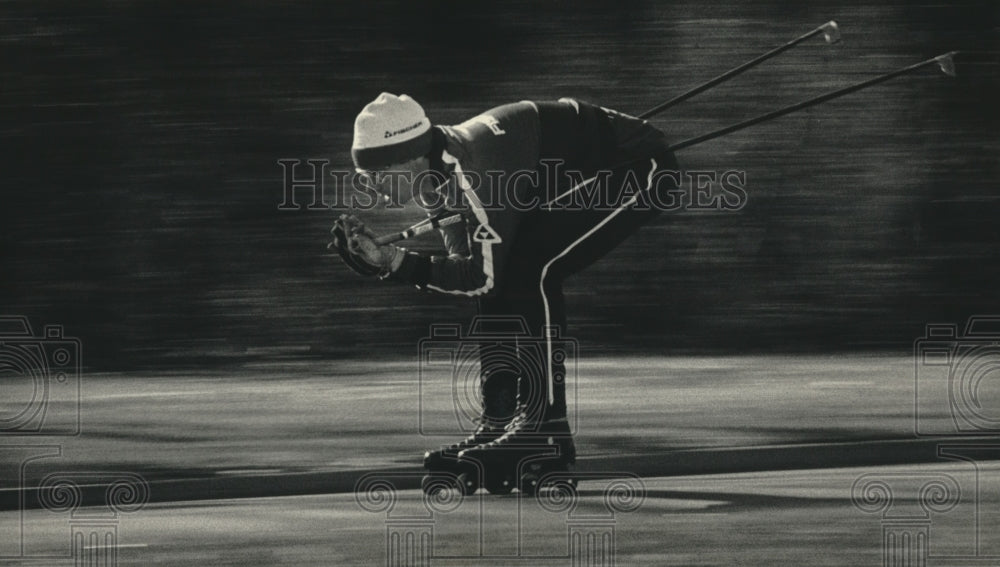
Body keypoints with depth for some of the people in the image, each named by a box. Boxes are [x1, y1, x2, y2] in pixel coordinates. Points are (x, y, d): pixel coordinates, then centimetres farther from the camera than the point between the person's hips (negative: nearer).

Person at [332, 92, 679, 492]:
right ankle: (500, 423, 7)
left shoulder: (472, 168, -29)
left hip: (636, 168, -10)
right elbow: (468, 272, 0)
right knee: (498, 288, 2)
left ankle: (544, 426, -17)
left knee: (529, 272, -21)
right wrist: (385, 261, -12)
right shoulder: (442, 172, 0)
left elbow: (484, 275, -27)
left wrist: (397, 264, -28)